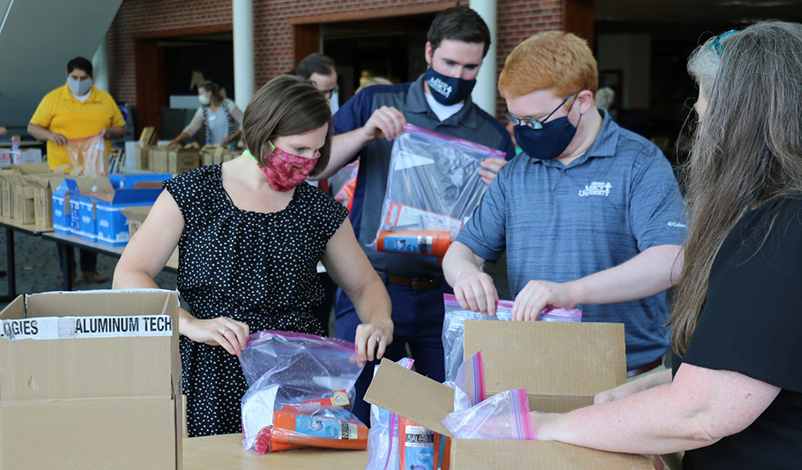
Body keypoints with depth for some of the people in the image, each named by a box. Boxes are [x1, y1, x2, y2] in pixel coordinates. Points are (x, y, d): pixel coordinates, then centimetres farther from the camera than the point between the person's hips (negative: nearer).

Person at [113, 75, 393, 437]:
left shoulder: (319, 210, 12)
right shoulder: (192, 194, 3)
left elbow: (365, 284, 21)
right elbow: (128, 277, -3)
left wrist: (379, 323, -2)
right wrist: (191, 325, -20)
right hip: (215, 378, -2)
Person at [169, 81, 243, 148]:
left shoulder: (228, 105, -1)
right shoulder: (203, 111, 7)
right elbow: (191, 129, -5)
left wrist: (230, 137, -13)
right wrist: (177, 140, -22)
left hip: (231, 148, -4)